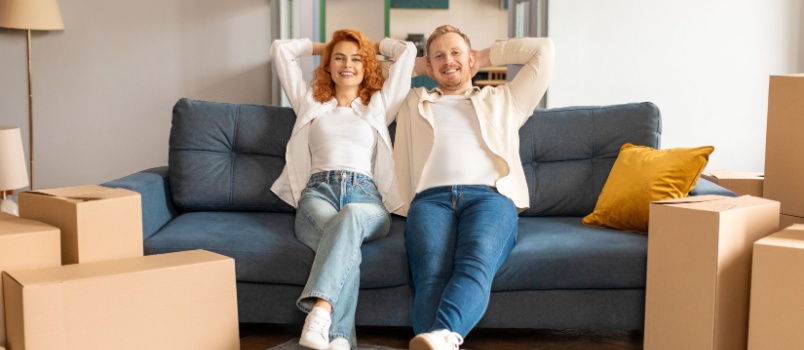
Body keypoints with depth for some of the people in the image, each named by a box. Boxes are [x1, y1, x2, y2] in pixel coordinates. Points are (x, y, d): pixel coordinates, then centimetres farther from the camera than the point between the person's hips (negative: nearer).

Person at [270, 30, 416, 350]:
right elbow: (280, 48, 33)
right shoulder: (310, 103, 30)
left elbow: (407, 51, 28)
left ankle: (319, 311, -61)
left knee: (350, 216, -41)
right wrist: (322, 47, 43)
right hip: (318, 192, 0)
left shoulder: (379, 106, 29)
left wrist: (372, 46, 42)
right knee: (347, 245, -38)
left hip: (366, 196, 0)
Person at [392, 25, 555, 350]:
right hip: (431, 198, 1)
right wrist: (418, 65, 44)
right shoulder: (413, 102, 36)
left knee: (476, 263, -38)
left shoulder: (504, 100, 34)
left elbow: (543, 49, 33)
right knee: (431, 274, -34)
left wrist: (486, 56, 38)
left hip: (490, 196, -1)